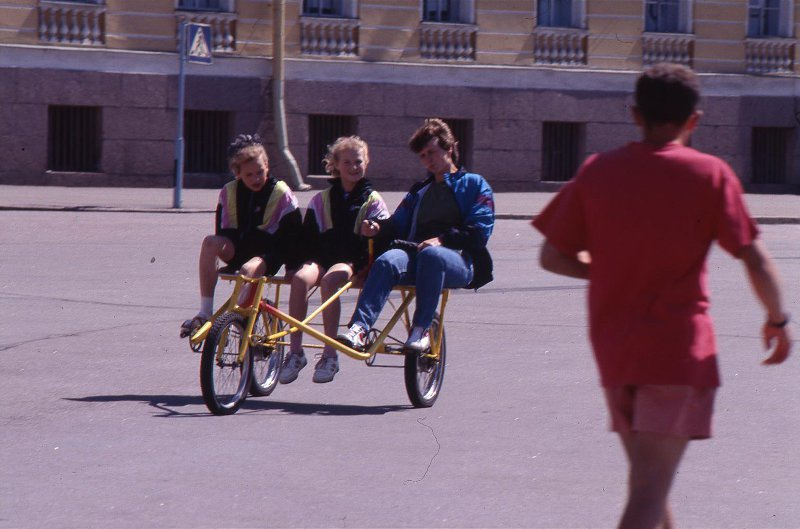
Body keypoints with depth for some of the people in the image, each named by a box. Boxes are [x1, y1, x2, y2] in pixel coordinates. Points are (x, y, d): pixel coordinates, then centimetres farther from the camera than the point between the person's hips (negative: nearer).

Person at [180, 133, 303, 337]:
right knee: (210, 242, -29)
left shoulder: (282, 194, -7)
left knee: (247, 271, -38)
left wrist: (293, 267, -9)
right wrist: (224, 256, 4)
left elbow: (293, 235, -6)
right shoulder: (229, 192, 2)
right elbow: (223, 231, 11)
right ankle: (205, 313, -29)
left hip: (267, 253, -4)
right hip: (239, 247, 4)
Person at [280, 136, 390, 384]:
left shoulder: (372, 200, 15)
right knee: (301, 278, -33)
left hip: (352, 260, -2)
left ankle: (330, 355, -34)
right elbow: (308, 236, 14)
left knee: (329, 280, -37)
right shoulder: (322, 199, 20)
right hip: (322, 257, 2)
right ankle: (295, 352, -29)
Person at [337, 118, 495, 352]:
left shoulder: (474, 184, 17)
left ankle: (421, 330, -39)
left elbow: (479, 233, 2)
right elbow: (398, 225, 20)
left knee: (431, 255, -41)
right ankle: (359, 328, -49)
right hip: (416, 254, 4)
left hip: (458, 260, -4)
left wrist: (442, 239, -13)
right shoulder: (419, 191, 34)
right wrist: (378, 229, -3)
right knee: (387, 261, -32)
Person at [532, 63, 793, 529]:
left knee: (646, 476, 20)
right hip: (679, 349, -4)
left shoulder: (597, 172, 2)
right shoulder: (710, 175, -6)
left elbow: (553, 256, 4)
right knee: (651, 487, -10)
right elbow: (755, 259, -8)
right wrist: (778, 318, 8)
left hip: (612, 347, 4)